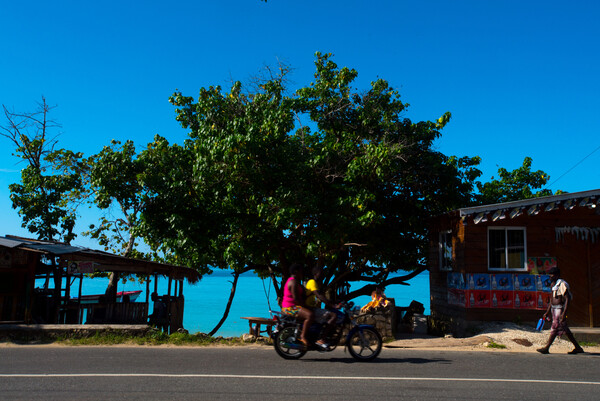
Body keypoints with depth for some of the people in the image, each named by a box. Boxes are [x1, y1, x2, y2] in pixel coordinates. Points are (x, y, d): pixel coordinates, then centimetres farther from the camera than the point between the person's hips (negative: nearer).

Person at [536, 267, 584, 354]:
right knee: (564, 329, 12)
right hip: (554, 309, 10)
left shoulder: (562, 284, -14)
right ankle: (578, 347, 19)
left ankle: (546, 348, -6)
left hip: (560, 309, -10)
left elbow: (567, 299, -20)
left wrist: (564, 313, -26)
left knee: (555, 328, -7)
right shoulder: (553, 284, 15)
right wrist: (548, 312, 22)